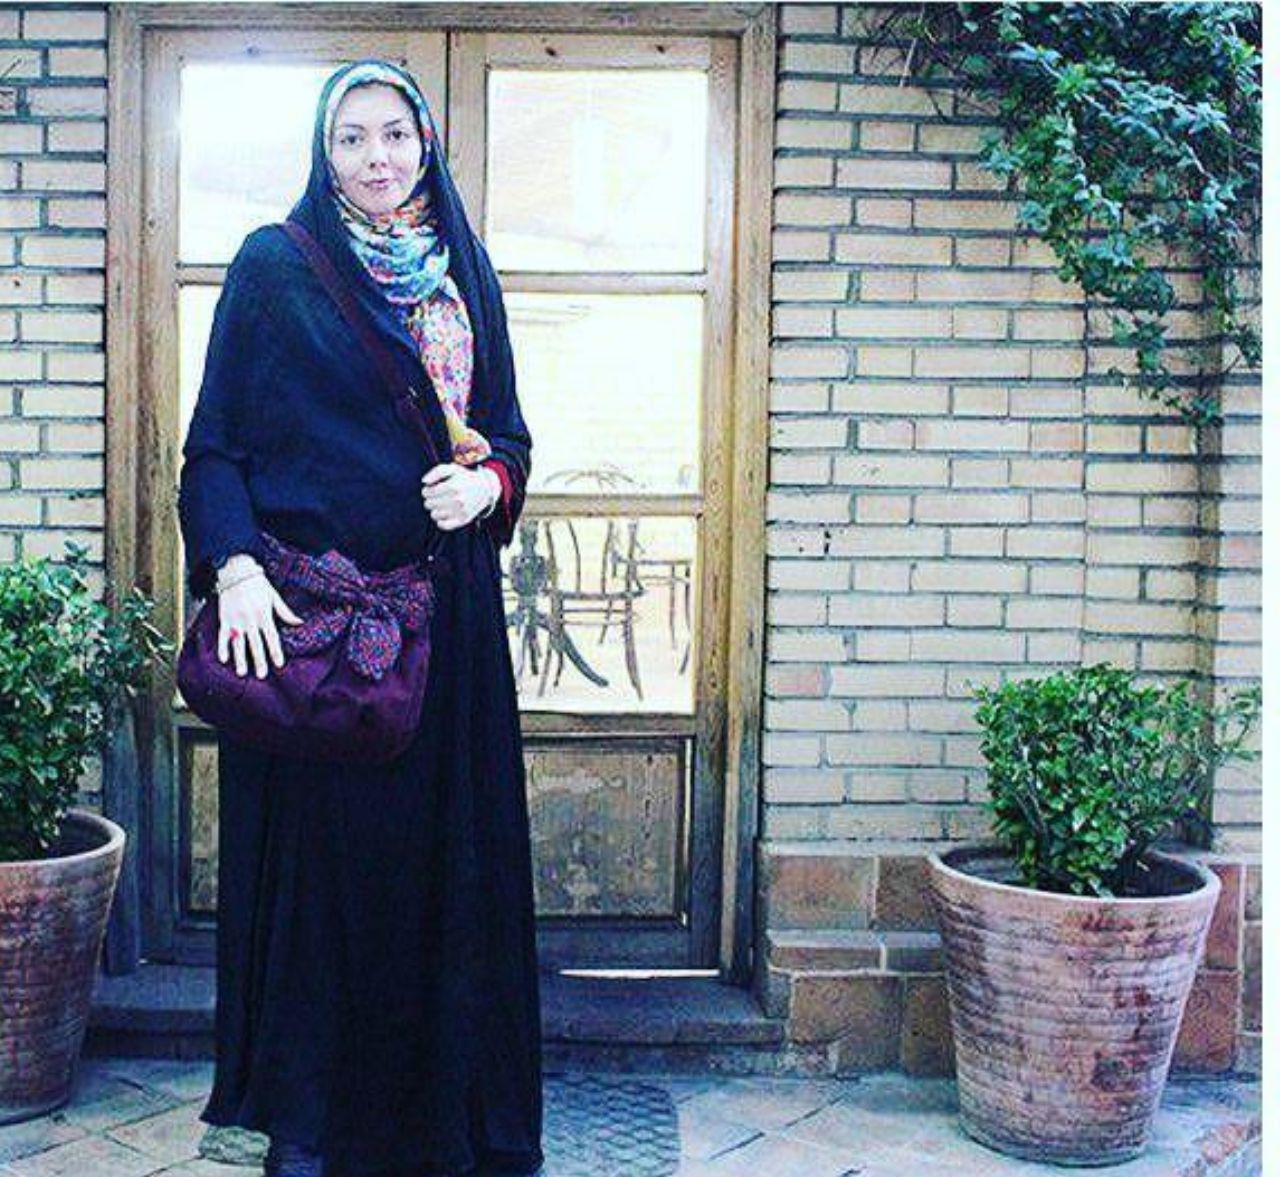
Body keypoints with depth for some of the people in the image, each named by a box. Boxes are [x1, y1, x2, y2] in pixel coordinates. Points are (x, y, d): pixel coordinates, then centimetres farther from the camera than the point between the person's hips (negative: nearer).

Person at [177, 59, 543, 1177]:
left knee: (447, 850, 5)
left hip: (444, 609, 4)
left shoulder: (466, 275, 14)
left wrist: (488, 481, -6)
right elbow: (214, 443, -1)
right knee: (316, 846, 0)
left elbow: (509, 432, 17)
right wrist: (236, 567, -16)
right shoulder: (274, 266, 3)